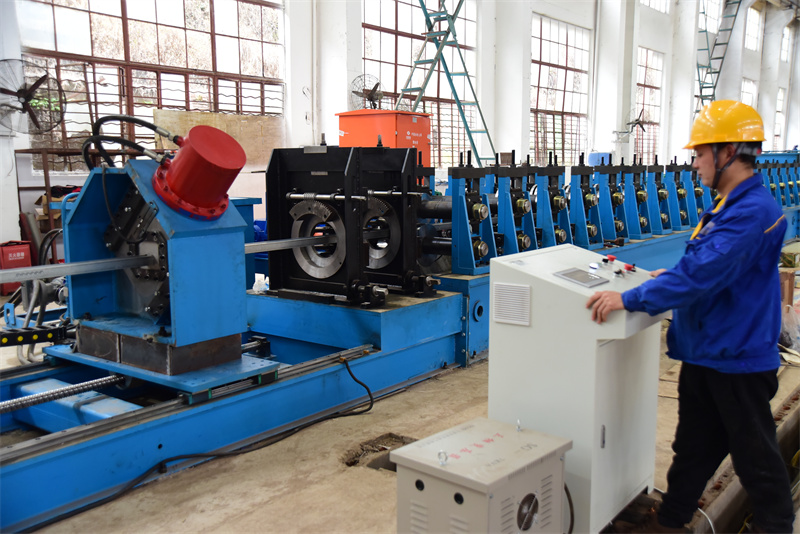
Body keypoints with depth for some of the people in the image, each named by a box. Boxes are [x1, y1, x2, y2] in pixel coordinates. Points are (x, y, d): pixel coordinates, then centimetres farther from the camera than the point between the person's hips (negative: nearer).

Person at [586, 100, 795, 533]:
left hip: (738, 357, -9)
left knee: (754, 455, 10)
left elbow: (701, 275, -31)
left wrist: (630, 299, -29)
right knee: (693, 446, 19)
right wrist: (673, 276, 12)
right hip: (705, 352, 9)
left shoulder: (753, 211, -23)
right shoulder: (729, 205, 9)